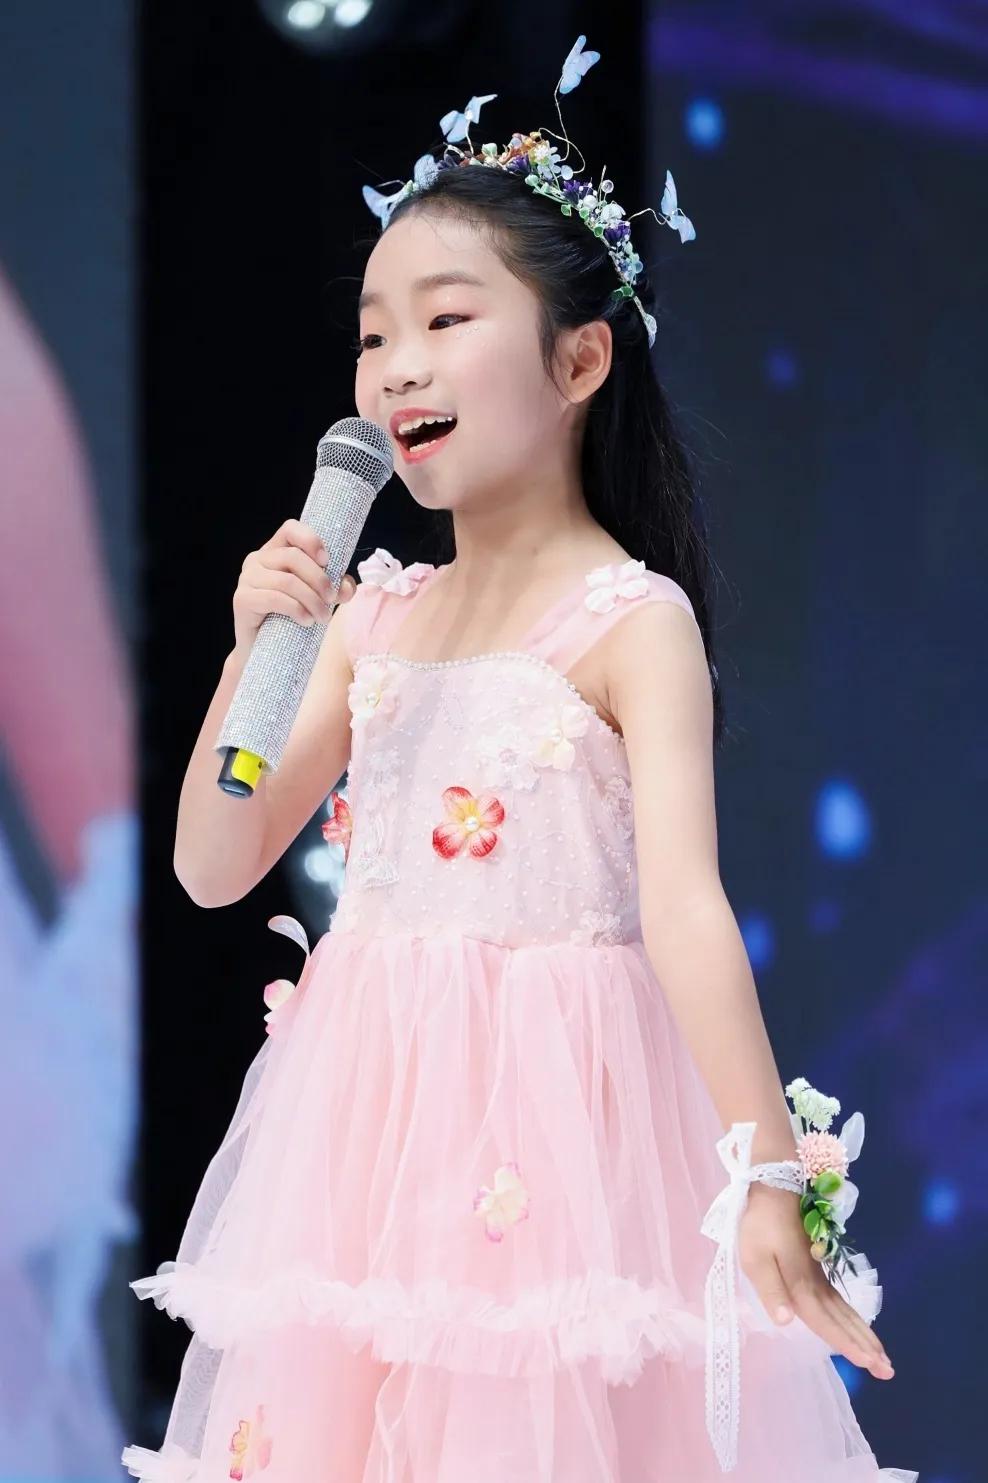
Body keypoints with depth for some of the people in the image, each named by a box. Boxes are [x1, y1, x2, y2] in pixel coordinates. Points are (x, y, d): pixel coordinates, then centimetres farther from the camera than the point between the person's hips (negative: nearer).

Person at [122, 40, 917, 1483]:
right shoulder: (375, 615, 8)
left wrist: (766, 1183, -27)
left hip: (552, 1104, -5)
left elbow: (684, 905, -19)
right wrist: (254, 655, -5)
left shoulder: (632, 620, -9)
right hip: (368, 1099, 6)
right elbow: (214, 869, 10)